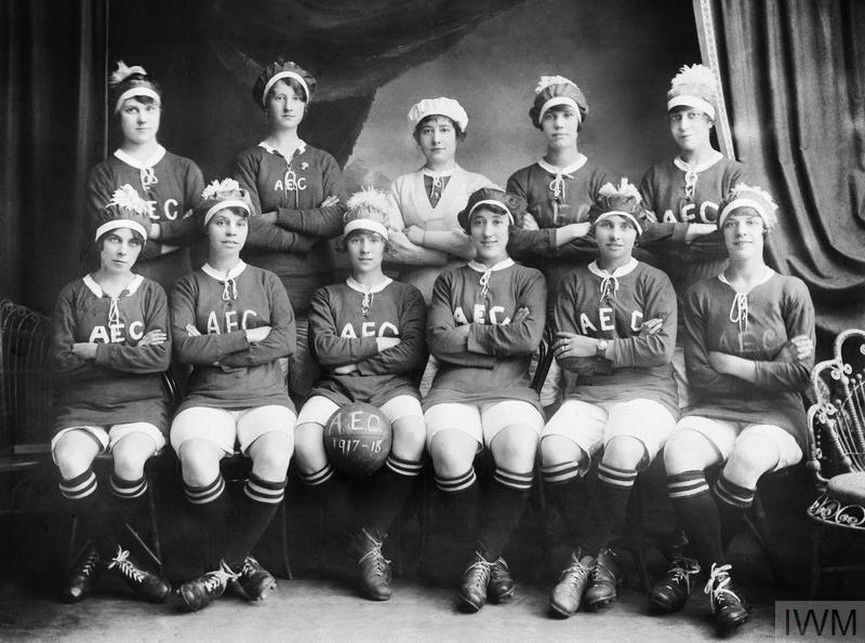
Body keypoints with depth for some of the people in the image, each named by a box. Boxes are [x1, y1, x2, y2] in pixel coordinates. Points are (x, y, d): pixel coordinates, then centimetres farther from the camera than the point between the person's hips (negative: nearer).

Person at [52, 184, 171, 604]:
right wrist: (130, 353, -8)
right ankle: (117, 557, -7)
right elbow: (61, 361, -2)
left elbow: (160, 358, -6)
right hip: (81, 406, 1)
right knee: (70, 463, -31)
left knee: (128, 460, -32)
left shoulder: (152, 294, 10)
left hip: (140, 403, 0)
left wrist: (94, 352, -9)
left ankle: (97, 549, -2)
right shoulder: (73, 295, 10)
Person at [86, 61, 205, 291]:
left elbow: (203, 224, -5)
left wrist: (152, 229, -12)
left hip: (177, 286, 2)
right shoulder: (102, 175, 3)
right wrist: (177, 235, -8)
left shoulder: (186, 169, 8)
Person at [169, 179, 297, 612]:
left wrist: (213, 349, -7)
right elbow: (184, 349, -4)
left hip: (265, 397, 0)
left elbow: (286, 341, -1)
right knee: (197, 461, -32)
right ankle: (240, 563, -9)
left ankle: (222, 568, -12)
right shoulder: (187, 287, 13)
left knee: (274, 460, -32)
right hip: (207, 399, 0)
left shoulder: (267, 283, 16)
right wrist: (248, 336, -6)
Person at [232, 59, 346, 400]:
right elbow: (250, 229, -8)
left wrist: (277, 215, -7)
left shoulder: (323, 162, 14)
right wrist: (310, 228, -8)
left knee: (309, 385, -1)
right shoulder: (249, 161, 6)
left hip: (315, 286, 2)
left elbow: (336, 221, -3)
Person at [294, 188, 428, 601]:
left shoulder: (406, 296, 18)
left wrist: (352, 358, -3)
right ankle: (369, 541, -11)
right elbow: (325, 350, 2)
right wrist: (378, 344, -1)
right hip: (336, 389, 1)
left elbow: (414, 354, 1)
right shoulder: (326, 297, 21)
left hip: (392, 387, -1)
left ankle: (369, 537, -18)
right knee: (304, 442, -32)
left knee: (414, 433, -36)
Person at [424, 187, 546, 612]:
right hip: (453, 390, 1)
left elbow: (529, 337, -2)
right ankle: (492, 559, -9)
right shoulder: (449, 281, 21)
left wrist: (467, 334, 2)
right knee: (449, 454, -31)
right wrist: (499, 342, -1)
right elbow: (438, 341, 4)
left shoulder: (529, 280, 17)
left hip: (510, 390, 0)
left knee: (519, 452, -33)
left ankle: (481, 561, -13)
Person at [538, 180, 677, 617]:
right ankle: (602, 558, -7)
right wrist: (630, 345, -3)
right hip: (587, 396, 2)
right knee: (553, 453, -30)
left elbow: (660, 350, -5)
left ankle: (584, 558, -9)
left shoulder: (654, 282, 11)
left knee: (621, 455, -34)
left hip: (646, 395, -2)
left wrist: (597, 347, -6)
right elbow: (566, 357, 3)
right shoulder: (574, 284, 15)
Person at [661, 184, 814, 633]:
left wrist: (731, 364, -4)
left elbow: (799, 375, -2)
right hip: (714, 411, 1)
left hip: (776, 417, -1)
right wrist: (769, 369, -3)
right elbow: (699, 374, -1)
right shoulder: (701, 295, 10)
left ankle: (694, 564, -13)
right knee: (677, 452, -31)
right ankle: (719, 577, -19)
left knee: (747, 458, -34)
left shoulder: (791, 291, 7)